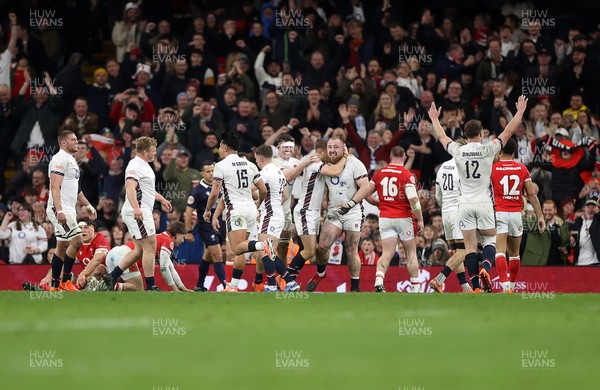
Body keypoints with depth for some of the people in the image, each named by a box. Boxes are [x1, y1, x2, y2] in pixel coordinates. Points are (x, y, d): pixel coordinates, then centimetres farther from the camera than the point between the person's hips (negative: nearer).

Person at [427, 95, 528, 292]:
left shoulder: (458, 151, -1)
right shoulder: (488, 150, -6)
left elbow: (441, 136, 17)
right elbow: (508, 132, 4)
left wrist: (434, 118, 35)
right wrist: (520, 112, 17)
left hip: (465, 204, 1)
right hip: (484, 203, -1)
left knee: (470, 247, 1)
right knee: (490, 240, 12)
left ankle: (475, 287, -4)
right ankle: (485, 267, -17)